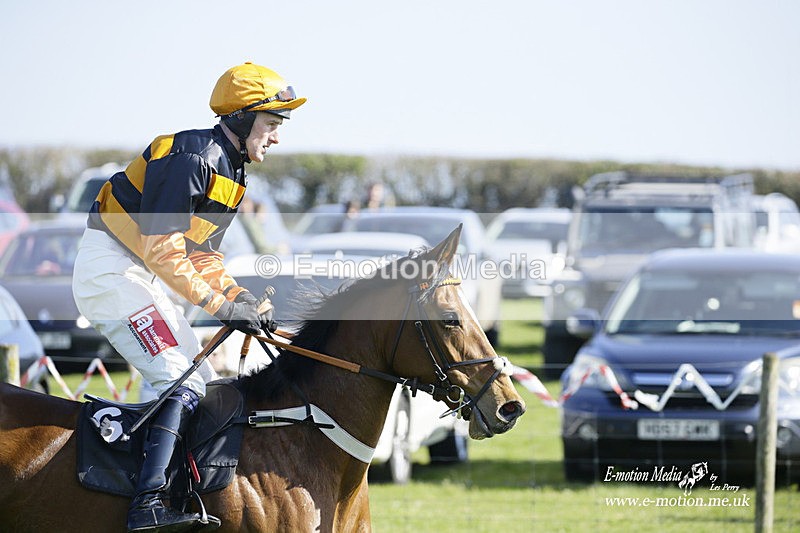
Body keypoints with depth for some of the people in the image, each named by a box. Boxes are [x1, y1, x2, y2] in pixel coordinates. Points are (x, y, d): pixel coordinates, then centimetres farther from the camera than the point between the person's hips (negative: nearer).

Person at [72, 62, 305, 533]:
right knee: (182, 382, -20)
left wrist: (237, 292, 0)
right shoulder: (194, 156, -19)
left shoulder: (230, 171, 13)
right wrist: (220, 305, -21)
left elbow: (200, 252, 17)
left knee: (202, 381, 10)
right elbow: (161, 248, -24)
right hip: (111, 266, -10)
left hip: (137, 276, 10)